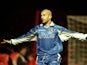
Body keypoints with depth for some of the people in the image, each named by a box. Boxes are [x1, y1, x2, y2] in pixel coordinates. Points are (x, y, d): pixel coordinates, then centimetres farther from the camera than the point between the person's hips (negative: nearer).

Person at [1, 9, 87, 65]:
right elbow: (26, 36, 16)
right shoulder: (38, 28, 8)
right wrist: (12, 41, 18)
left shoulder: (57, 28, 2)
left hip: (54, 57, -3)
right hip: (41, 58, 3)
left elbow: (71, 33, -1)